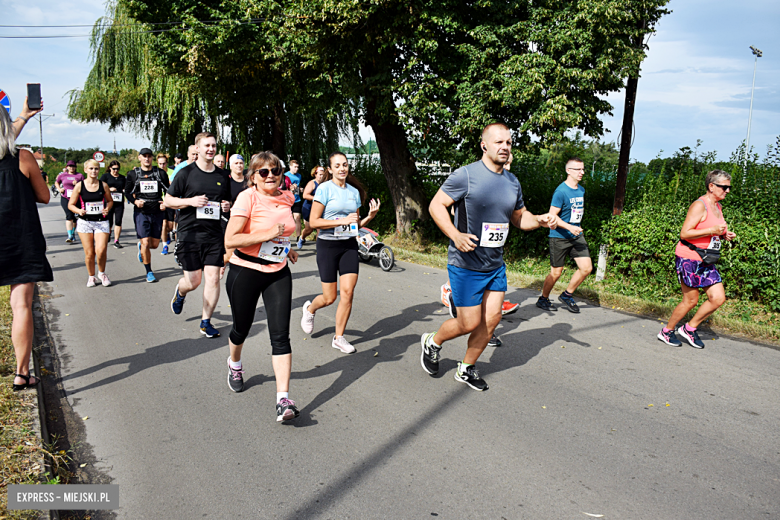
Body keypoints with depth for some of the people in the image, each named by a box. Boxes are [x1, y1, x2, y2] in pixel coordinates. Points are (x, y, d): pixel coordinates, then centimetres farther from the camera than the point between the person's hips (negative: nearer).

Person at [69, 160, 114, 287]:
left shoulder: (103, 185, 2)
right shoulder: (79, 186, 0)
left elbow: (110, 200, 16)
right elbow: (71, 204, 5)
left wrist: (107, 208, -5)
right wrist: (79, 211, -16)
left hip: (101, 222, 0)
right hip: (85, 222, 0)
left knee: (100, 250, -15)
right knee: (89, 253, 2)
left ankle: (102, 273, 12)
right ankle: (92, 277, 24)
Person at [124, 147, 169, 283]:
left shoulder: (160, 174, 4)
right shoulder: (133, 174, 4)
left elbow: (168, 191, 12)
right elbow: (127, 191, 11)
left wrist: (166, 203, -6)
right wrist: (135, 201, -8)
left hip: (157, 212, 2)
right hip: (141, 212, -1)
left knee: (154, 245, 6)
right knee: (145, 243, -8)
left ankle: (141, 247, 42)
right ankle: (149, 272, 7)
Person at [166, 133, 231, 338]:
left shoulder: (222, 175, 11)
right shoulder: (186, 173, -1)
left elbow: (228, 200, 24)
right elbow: (168, 200, 1)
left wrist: (227, 206, 0)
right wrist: (190, 201, -15)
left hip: (215, 234, 3)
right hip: (190, 234, -3)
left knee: (213, 277, -3)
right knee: (193, 281, 1)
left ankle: (206, 321, 11)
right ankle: (180, 292, 38)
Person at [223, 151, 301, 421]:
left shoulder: (286, 198, 3)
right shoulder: (247, 198, -15)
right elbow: (230, 240, -22)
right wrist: (267, 236, -26)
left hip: (278, 273, 4)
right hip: (246, 272, -3)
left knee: (280, 335, -7)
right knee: (242, 328, 16)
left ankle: (283, 399, -8)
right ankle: (234, 364, 50)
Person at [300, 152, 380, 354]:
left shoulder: (354, 191, 8)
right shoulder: (325, 188, -8)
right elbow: (314, 221, -13)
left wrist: (369, 216, -4)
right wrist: (342, 221, -21)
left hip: (349, 245, 4)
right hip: (328, 245, -4)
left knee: (348, 292, -5)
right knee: (330, 297, 1)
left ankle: (339, 337, 9)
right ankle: (310, 309, 37)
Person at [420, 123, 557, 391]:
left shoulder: (512, 182, 9)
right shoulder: (466, 175, -13)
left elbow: (519, 216, 20)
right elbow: (436, 204, -13)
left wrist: (540, 220, -2)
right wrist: (455, 235, -27)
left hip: (496, 264, 7)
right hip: (466, 265, -7)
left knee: (492, 318, 7)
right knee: (470, 323, -2)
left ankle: (466, 369, 26)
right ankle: (432, 342, 28)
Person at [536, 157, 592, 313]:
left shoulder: (581, 190, 10)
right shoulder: (561, 191, -15)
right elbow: (552, 216, -17)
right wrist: (570, 227, -26)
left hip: (577, 236, 7)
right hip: (559, 237, -7)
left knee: (586, 268, -1)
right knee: (556, 272, 0)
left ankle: (567, 295, 17)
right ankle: (543, 299, 21)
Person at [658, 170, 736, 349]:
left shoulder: (717, 207, 14)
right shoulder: (699, 205, -14)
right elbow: (684, 233, -21)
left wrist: (724, 235, 6)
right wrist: (712, 230, -25)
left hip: (706, 262, 9)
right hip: (689, 258, -9)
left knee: (718, 298, 1)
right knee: (690, 301, -2)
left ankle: (689, 328, 17)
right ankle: (666, 331, 17)